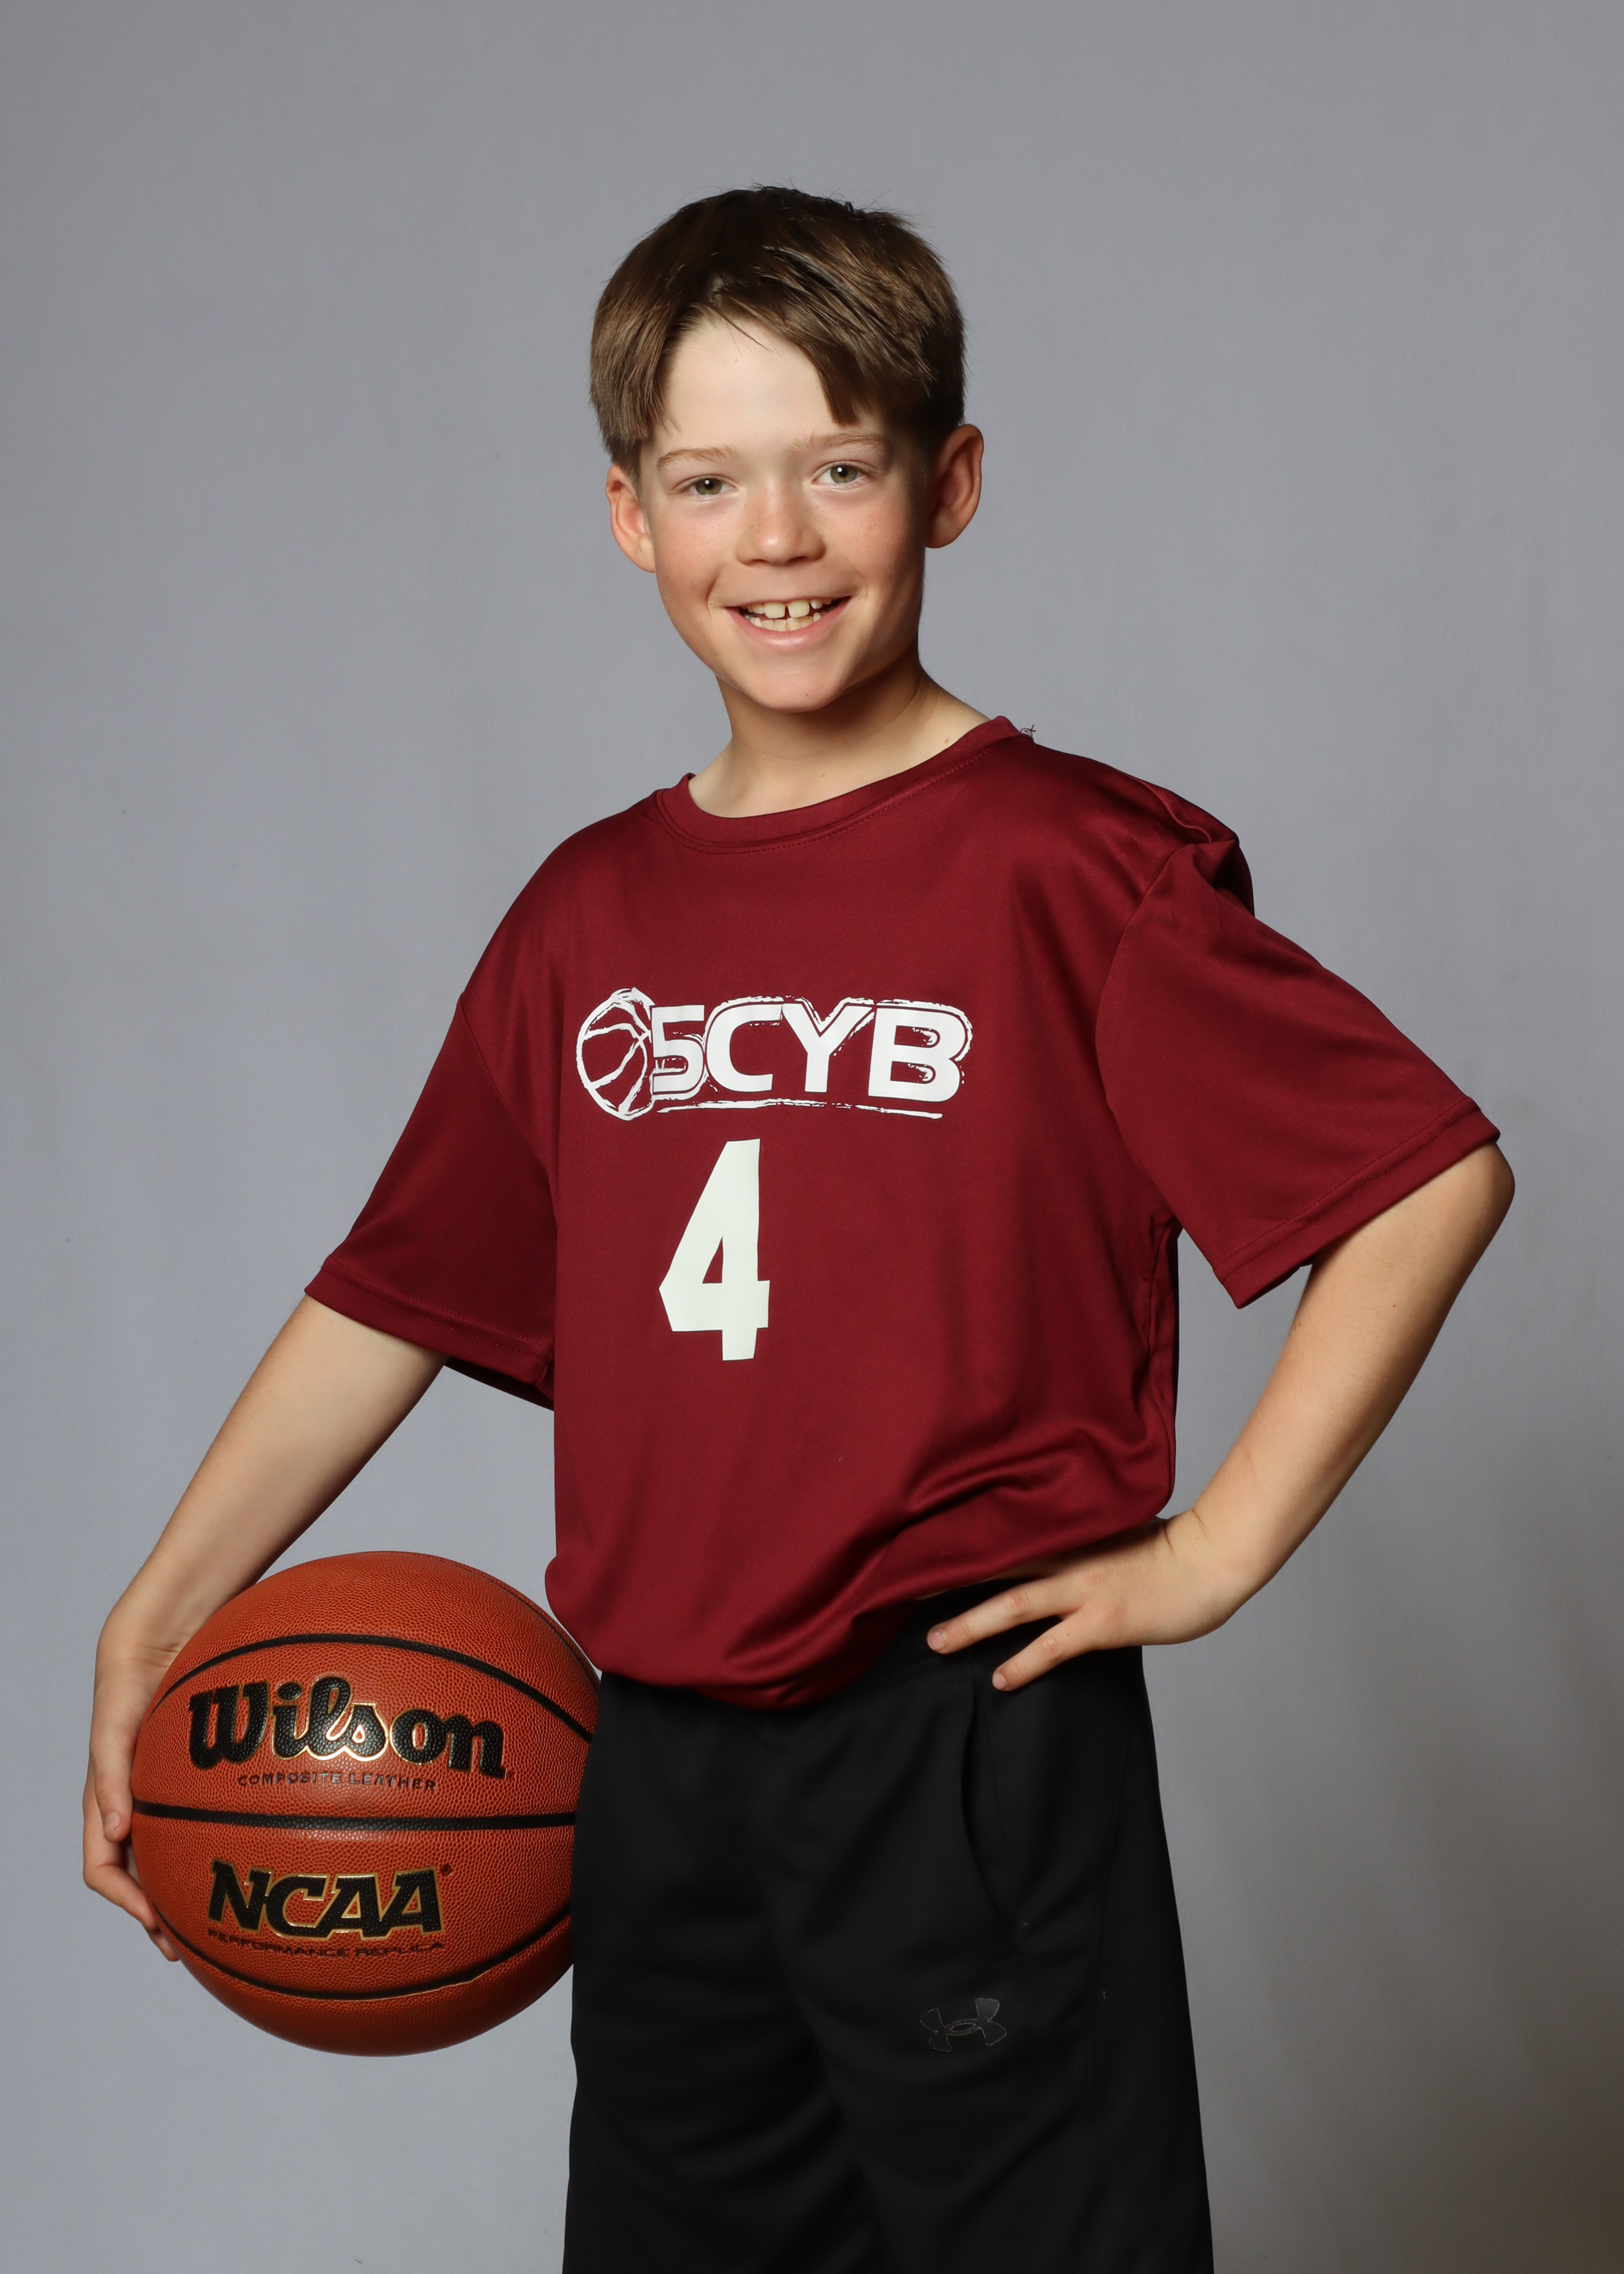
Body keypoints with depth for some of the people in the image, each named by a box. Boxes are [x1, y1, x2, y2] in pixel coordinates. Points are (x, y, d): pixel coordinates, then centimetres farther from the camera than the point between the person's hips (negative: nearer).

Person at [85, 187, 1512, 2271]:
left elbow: (1435, 1177, -10)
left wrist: (1211, 1554, -11)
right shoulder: (586, 918, 7)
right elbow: (401, 1294, 13)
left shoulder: (1065, 871, -10)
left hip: (966, 1730, -5)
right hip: (663, 1760, 6)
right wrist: (148, 1632, 10)